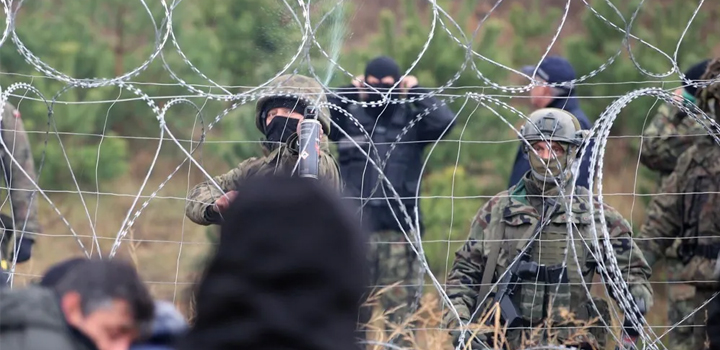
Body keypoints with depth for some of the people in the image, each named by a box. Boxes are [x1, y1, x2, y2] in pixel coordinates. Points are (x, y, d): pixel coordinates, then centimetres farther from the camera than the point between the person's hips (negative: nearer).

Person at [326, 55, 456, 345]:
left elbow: (445, 121, -9)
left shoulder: (411, 122, 7)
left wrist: (416, 92, -2)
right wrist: (348, 92, -4)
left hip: (398, 231, 0)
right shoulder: (348, 120, 8)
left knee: (400, 313, 1)